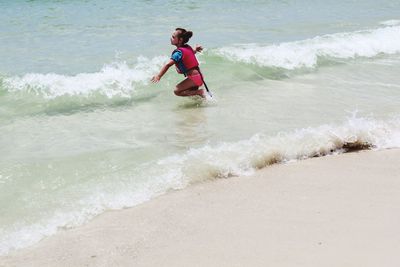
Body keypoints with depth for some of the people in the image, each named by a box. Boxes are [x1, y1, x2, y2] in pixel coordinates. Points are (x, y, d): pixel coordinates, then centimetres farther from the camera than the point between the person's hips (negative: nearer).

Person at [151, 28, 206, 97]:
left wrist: (158, 76, -34)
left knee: (177, 91, -12)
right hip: (199, 76, 10)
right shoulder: (188, 47, 9)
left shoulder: (179, 52, -17)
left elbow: (168, 65, -28)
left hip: (193, 77, -10)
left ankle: (199, 92, -13)